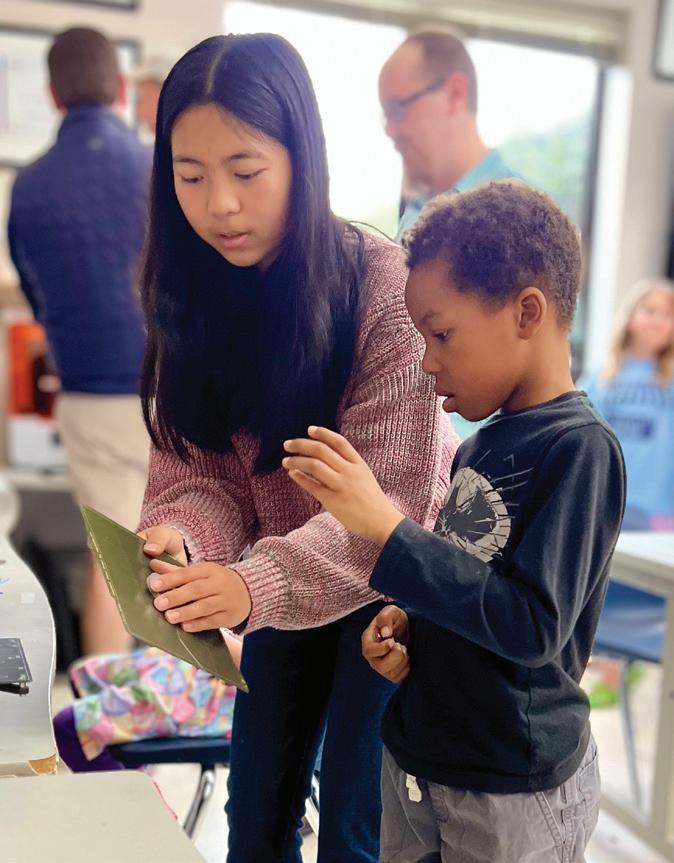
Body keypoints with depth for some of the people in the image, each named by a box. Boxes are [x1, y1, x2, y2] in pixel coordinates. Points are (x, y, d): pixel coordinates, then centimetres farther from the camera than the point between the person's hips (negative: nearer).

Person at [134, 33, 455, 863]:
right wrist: (176, 543, -30)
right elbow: (192, 470, -8)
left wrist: (256, 585, -42)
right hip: (286, 574, 5)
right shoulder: (192, 295, -9)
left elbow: (391, 500, -28)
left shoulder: (385, 287, -26)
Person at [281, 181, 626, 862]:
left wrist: (386, 526, -30)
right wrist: (405, 627, -3)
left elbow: (534, 625, -26)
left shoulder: (579, 448, -19)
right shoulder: (480, 447, 4)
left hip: (513, 797, -7)